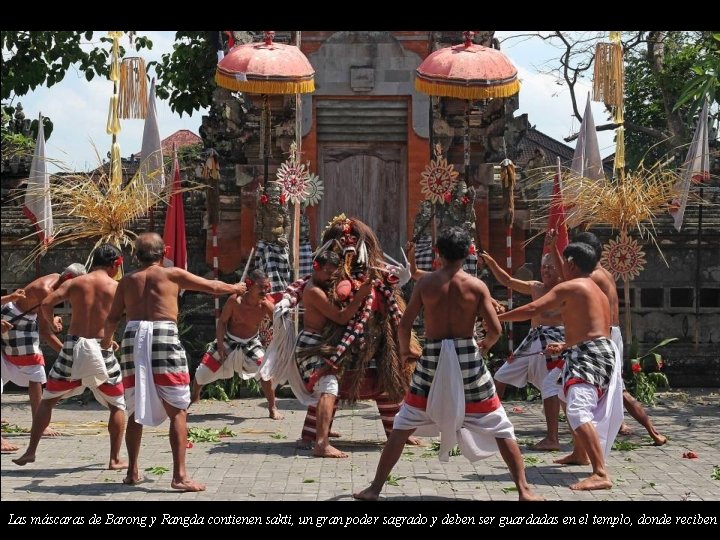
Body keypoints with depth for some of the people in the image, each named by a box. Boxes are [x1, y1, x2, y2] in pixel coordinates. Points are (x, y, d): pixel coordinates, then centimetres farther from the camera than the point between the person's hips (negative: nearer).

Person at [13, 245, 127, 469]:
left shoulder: (75, 283, 5)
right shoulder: (117, 287, 2)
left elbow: (46, 304, -5)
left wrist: (53, 337, 4)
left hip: (73, 347, 1)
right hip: (101, 350, -1)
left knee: (48, 400, 17)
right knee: (117, 406, 15)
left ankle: (31, 451, 13)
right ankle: (115, 459, 10)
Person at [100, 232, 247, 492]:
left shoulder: (127, 280, 15)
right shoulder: (172, 274, 7)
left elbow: (112, 318, 13)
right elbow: (213, 287, 14)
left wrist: (106, 340, 32)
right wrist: (234, 288, 33)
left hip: (133, 338, 4)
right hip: (164, 337, -4)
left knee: (135, 411, 15)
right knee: (178, 411, 0)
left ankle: (132, 472, 21)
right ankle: (179, 475, -7)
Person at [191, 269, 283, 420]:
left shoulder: (266, 303, -21)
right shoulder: (235, 300, -25)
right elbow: (222, 322, -13)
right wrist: (220, 345, -19)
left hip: (250, 343, 0)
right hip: (228, 341, 0)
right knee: (203, 371, 3)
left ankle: (273, 408, -5)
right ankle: (193, 397, 34)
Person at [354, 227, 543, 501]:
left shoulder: (425, 283, -2)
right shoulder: (476, 286, -4)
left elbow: (405, 324, -2)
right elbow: (495, 329, -7)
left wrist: (404, 349, 17)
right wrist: (487, 344, 15)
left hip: (432, 358, 1)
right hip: (467, 358, -1)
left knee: (403, 426, 12)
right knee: (499, 427, 10)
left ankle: (375, 488, 12)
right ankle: (524, 490, 7)